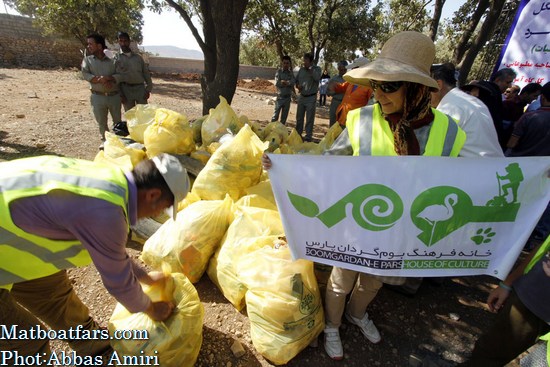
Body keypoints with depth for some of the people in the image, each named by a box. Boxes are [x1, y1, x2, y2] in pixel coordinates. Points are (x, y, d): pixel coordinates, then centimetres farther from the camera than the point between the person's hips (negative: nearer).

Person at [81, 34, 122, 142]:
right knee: (101, 122, 4)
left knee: (118, 121, 10)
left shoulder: (112, 60, 6)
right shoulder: (87, 60, 8)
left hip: (114, 96, 0)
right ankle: (105, 141, 17)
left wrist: (107, 78, -21)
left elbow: (120, 75, -5)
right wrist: (100, 80, -20)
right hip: (98, 97, 0)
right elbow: (85, 74, -6)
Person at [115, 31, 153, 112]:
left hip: (140, 88, 2)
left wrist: (148, 89, 0)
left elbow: (146, 73, 11)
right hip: (126, 89, -1)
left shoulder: (138, 57, 12)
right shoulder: (116, 58, 5)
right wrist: (120, 93, -7)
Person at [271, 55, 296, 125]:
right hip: (280, 96, -4)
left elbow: (294, 81, -10)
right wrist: (288, 83, -12)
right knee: (275, 115, -4)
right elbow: (277, 83, -15)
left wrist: (283, 82, -22)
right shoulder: (279, 72, -2)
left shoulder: (291, 73, 7)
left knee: (284, 116, 10)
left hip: (288, 97, 4)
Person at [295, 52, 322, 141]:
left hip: (311, 97, -5)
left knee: (309, 119, -1)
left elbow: (317, 78, -25)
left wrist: (310, 69, -18)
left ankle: (308, 136, 6)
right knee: (299, 117, 13)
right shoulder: (301, 69, 6)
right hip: (301, 96, 5)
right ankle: (298, 134, 26)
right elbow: (296, 80, 17)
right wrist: (298, 86, -4)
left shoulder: (317, 69, -5)